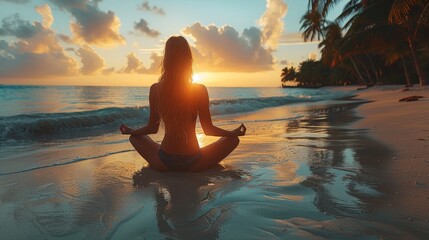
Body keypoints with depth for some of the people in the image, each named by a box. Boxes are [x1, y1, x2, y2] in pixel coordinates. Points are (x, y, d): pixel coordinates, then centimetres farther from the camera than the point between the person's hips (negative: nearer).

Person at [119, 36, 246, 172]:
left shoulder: (155, 89, -7)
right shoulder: (200, 90, -12)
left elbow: (152, 128, 3)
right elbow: (208, 130, -5)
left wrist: (130, 131, 23)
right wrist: (235, 132, 11)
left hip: (164, 164, 2)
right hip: (193, 164, -1)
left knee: (134, 137, 28)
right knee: (232, 139, 17)